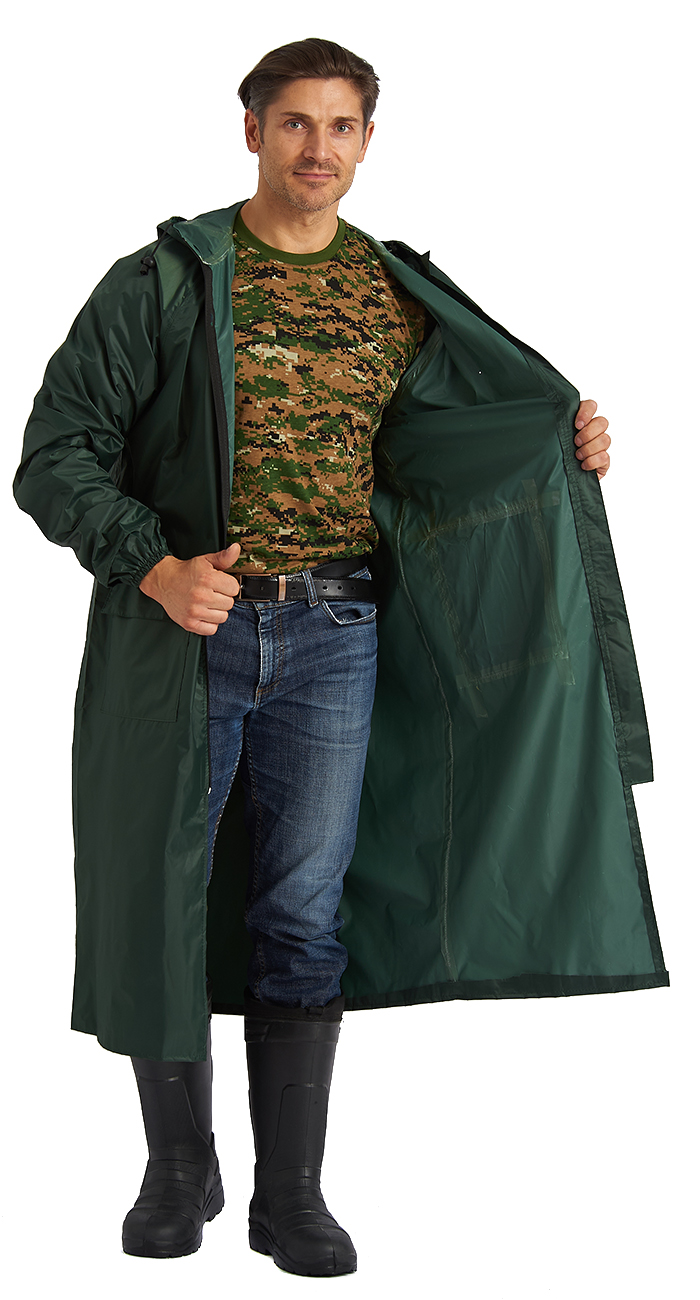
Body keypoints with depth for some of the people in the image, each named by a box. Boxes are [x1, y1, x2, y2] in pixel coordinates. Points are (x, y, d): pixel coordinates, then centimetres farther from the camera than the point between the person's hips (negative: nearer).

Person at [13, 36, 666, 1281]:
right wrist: (151, 565, -18)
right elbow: (55, 454, -4)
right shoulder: (164, 282, -3)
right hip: (181, 629, -2)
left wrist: (566, 449, 1)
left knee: (307, 915, 4)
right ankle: (180, 1165, 24)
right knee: (158, 899, 5)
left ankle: (292, 1192, 15)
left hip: (334, 634, 2)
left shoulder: (402, 299, 7)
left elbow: (418, 453, 17)